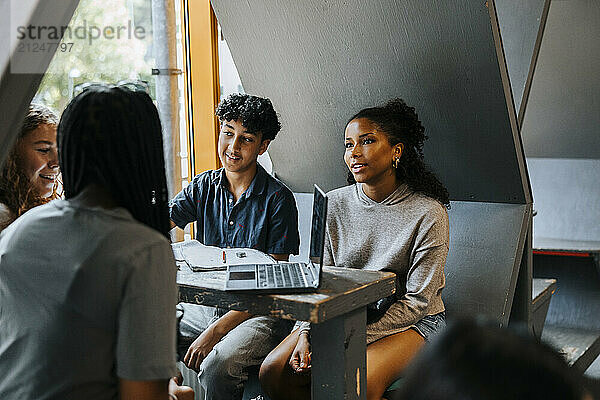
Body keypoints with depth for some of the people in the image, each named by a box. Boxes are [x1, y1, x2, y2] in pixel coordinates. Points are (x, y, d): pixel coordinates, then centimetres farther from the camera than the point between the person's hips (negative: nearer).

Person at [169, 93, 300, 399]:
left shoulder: (278, 199, -9)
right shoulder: (204, 186, 7)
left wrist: (216, 330, -19)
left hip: (257, 315, -5)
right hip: (206, 305, 5)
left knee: (217, 367, -32)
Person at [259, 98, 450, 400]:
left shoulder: (429, 213, -13)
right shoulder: (334, 204, 1)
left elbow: (417, 301, -14)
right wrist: (306, 333, -16)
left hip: (411, 321, -4)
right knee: (273, 373, -15)